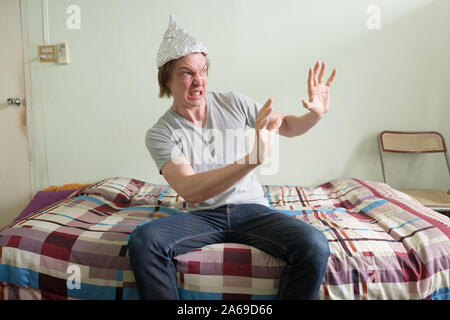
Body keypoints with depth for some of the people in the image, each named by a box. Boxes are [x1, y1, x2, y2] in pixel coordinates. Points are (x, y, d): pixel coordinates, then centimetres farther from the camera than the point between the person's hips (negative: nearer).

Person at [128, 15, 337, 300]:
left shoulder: (233, 103, 4)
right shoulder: (160, 134, -6)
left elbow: (287, 126, 17)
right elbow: (190, 191, -22)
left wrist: (316, 114, -8)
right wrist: (254, 159, -34)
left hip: (252, 208, 2)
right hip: (203, 215, -1)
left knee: (314, 246, -27)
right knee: (144, 240, -30)